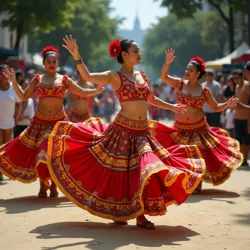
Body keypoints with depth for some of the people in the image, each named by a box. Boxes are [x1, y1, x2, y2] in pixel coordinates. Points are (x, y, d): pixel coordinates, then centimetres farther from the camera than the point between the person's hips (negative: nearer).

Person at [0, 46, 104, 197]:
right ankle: (43, 185, 16)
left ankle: (53, 185, 14)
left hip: (59, 122, 0)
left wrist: (97, 90, -11)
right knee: (39, 154, 0)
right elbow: (24, 97, 5)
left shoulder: (64, 80, 1)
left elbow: (82, 93, 4)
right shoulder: (37, 80, 3)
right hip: (40, 122, 1)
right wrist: (14, 82, -4)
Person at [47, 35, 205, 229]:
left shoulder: (142, 75, 14)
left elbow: (151, 100, 27)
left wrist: (172, 107, 22)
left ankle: (139, 214, 10)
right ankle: (116, 211, 17)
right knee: (118, 172, 0)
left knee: (143, 173, 0)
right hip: (123, 130, -6)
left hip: (142, 132, 6)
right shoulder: (114, 76, -4)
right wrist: (76, 56, -28)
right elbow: (87, 76, -17)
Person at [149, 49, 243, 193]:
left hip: (199, 128, 0)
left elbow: (216, 107, 2)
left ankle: (198, 184, 19)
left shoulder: (204, 90, -4)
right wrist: (168, 63, -29)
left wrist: (227, 104, -16)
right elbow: (163, 76, -15)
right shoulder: (180, 83, -4)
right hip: (180, 129, 0)